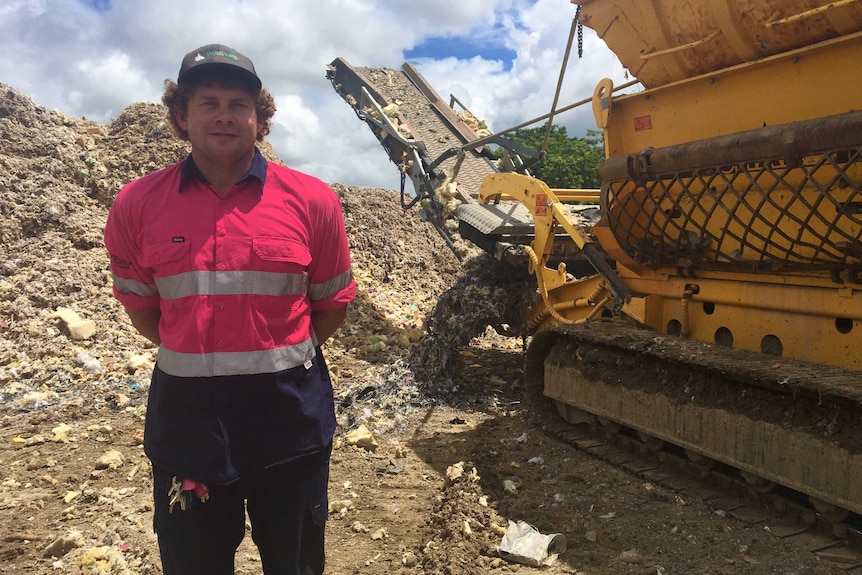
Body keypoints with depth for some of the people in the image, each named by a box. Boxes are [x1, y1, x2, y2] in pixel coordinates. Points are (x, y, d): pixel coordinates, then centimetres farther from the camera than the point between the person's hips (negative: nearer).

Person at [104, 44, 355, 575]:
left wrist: (283, 360, 5)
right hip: (186, 413, 1)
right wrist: (191, 357, 10)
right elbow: (139, 304, 10)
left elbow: (333, 302, 4)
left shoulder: (311, 201, -6)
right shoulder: (137, 205, -3)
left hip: (289, 412, 0)